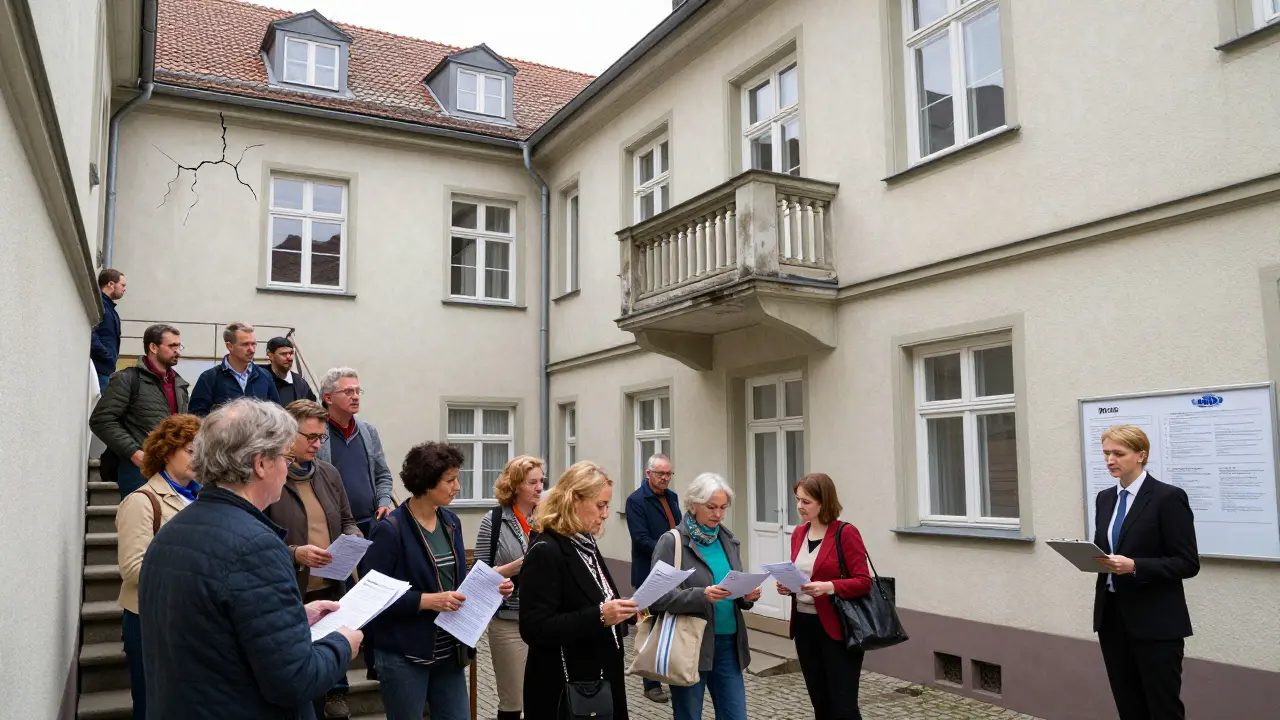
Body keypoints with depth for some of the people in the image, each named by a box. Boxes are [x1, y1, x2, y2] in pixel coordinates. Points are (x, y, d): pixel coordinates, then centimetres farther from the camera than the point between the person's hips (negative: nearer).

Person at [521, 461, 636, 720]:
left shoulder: (586, 545, 8)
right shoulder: (546, 552, -19)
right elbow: (534, 629, -25)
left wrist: (627, 611, 2)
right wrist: (599, 616, -29)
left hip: (599, 679, 8)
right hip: (564, 689, -8)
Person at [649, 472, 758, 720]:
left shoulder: (728, 540, 9)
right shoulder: (672, 542, -9)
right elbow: (657, 597, -16)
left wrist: (747, 596, -7)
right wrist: (701, 596, -28)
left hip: (728, 643, 5)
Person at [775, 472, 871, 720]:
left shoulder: (846, 533, -12)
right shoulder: (798, 533, 9)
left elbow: (863, 583, -14)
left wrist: (828, 587, -28)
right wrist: (787, 586, -3)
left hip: (836, 629, -7)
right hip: (804, 626, 7)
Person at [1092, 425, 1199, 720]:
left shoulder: (1169, 497, -11)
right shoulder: (1104, 498, 11)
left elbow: (1188, 563, -13)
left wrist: (1134, 566, -25)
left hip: (1155, 621, -6)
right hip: (1111, 615, 7)